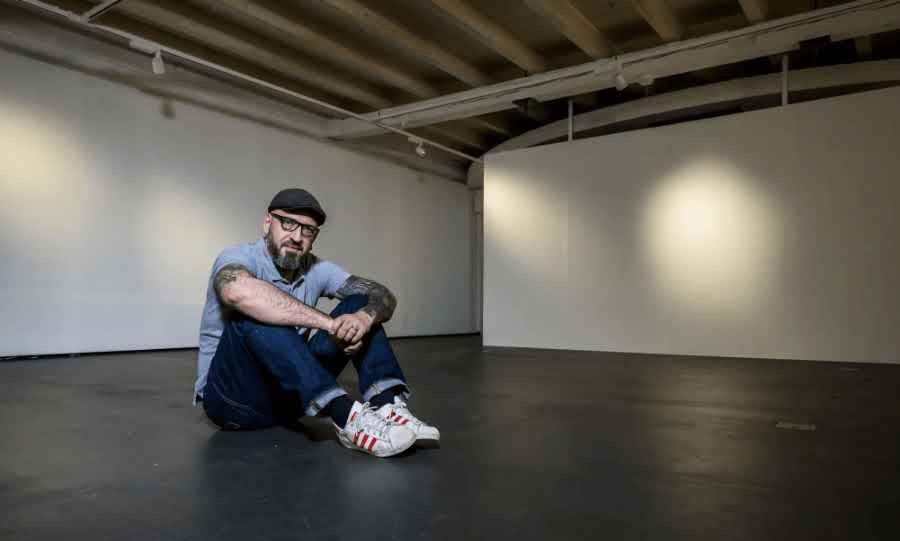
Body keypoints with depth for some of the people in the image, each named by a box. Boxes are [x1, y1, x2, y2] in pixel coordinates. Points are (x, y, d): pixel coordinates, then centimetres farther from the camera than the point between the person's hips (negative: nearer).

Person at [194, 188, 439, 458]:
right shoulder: (239, 257, -15)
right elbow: (239, 291, -41)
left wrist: (365, 317, -33)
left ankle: (388, 406, -28)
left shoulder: (316, 269, 1)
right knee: (252, 313, -33)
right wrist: (330, 323, -41)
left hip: (291, 394, 5)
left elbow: (383, 295, -7)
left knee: (359, 304, -7)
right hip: (232, 395, -5)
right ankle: (346, 416, -41)